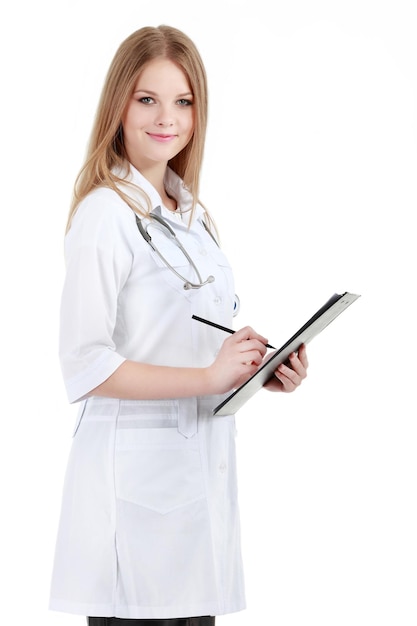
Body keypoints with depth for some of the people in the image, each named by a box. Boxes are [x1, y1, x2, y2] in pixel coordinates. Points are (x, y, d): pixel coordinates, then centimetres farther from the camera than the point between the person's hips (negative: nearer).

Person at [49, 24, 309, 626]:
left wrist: (260, 367, 4)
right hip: (136, 476, -8)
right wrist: (208, 377, -20)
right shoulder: (105, 214, -11)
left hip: (202, 467, 8)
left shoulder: (191, 214, 15)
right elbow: (85, 368, -17)